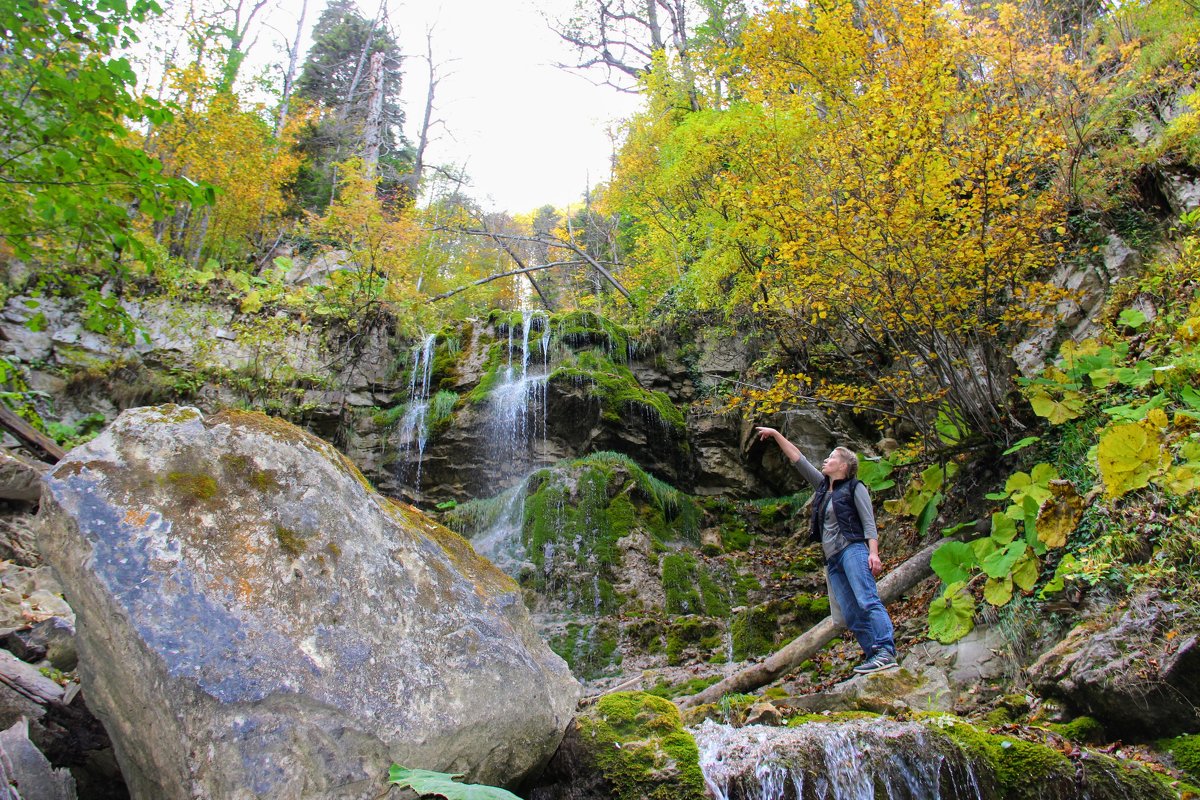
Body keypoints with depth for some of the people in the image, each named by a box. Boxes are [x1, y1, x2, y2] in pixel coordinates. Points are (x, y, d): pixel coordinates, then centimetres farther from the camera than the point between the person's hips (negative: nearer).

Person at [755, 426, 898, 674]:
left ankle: (886, 652, -28)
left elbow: (869, 522, -3)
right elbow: (797, 458, 24)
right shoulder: (822, 486, 23)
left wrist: (874, 552, -16)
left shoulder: (855, 487, 6)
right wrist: (775, 435, 24)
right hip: (832, 559, 7)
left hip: (852, 549, -7)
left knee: (867, 601, -21)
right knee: (851, 615, -3)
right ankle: (873, 655, -5)